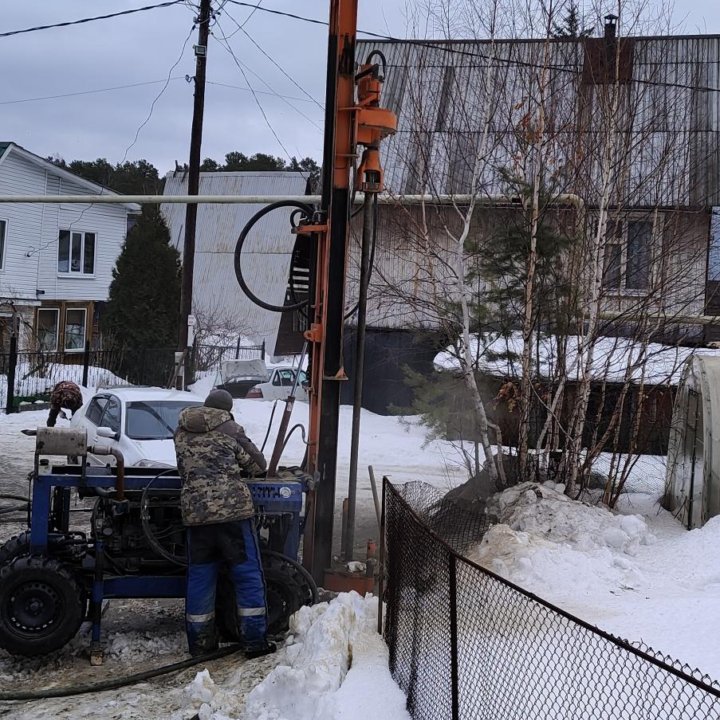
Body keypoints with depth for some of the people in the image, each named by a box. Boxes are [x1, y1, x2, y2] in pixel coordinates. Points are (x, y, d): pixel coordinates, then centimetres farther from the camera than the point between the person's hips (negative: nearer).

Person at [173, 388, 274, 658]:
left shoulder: (181, 432, 14)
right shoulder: (229, 429, 3)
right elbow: (258, 465, 9)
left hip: (195, 511, 4)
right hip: (234, 509, -4)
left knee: (200, 576, 12)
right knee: (248, 574, 4)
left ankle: (200, 641, 17)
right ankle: (255, 641, 4)